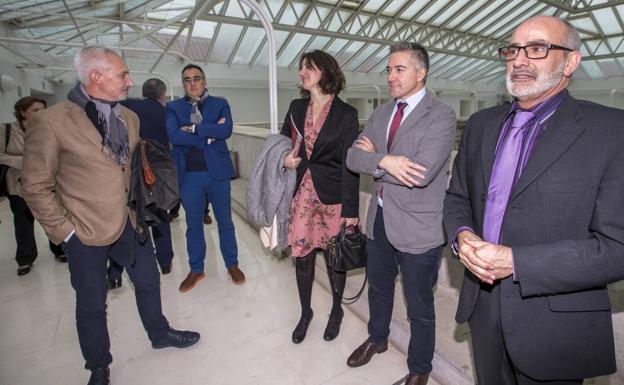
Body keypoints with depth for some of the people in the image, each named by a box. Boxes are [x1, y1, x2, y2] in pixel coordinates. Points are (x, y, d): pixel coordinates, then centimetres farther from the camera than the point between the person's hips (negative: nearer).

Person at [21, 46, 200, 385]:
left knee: (148, 281, 20)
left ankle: (159, 333, 46)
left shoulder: (129, 117, 2)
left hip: (130, 223, 5)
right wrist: (64, 229, -11)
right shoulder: (51, 122, -16)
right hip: (86, 232, -5)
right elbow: (35, 187, -11)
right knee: (92, 304, 14)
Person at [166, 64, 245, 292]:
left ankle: (232, 265, 27)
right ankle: (196, 270, 28)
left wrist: (193, 128, -13)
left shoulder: (220, 104, 5)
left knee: (225, 222, 11)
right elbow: (173, 136, -12)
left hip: (217, 172, 0)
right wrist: (209, 134, -14)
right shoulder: (174, 107, 6)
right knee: (193, 225, 12)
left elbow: (226, 130, -14)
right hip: (189, 175, 1)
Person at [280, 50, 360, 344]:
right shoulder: (296, 108, 7)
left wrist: (350, 209, -11)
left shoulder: (346, 114, -6)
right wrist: (286, 158, -3)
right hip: (302, 193, 3)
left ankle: (336, 311, 36)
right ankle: (305, 312, 33)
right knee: (302, 257, 9)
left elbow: (350, 164, -9)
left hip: (333, 196, -3)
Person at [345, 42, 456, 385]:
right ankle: (377, 338, 54)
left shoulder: (441, 116, -13)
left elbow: (422, 172, -27)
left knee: (419, 307, 13)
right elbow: (353, 157, -3)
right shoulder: (380, 113, 7)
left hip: (417, 228, -6)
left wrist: (374, 157, -15)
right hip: (379, 219, 6)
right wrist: (384, 161, -22)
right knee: (379, 288, 26)